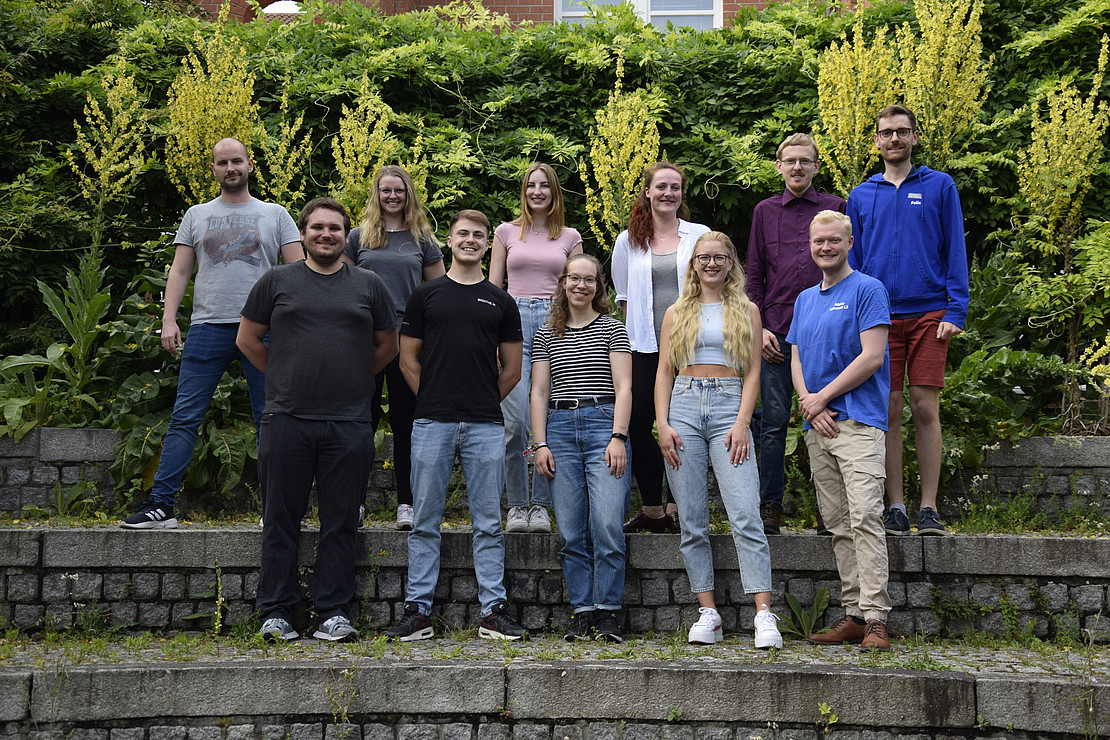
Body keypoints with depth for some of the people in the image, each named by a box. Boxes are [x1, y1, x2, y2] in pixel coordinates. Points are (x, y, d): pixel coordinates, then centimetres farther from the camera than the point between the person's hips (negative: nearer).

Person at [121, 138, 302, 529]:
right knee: (184, 417, -3)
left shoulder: (275, 214, 10)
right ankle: (160, 505, -1)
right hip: (208, 327, 1)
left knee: (270, 421, 3)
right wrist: (169, 318, -1)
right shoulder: (196, 215, 15)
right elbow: (179, 271, 12)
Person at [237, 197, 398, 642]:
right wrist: (285, 378, 10)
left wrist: (352, 379, 12)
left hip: (349, 423, 1)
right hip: (286, 419, 0)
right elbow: (247, 339, 14)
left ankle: (334, 612, 12)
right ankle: (276, 613, 12)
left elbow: (388, 345, 19)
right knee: (282, 520, 3)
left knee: (341, 522, 4)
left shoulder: (369, 285, 11)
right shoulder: (277, 281, 9)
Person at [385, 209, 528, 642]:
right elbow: (408, 359, 9)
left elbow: (512, 369, 13)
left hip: (486, 426, 1)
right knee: (425, 522, 3)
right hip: (432, 424, 0)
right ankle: (418, 612, 10)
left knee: (488, 524, 3)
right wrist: (434, 399, 5)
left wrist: (483, 402, 10)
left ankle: (494, 613, 9)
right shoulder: (425, 296, 8)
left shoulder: (500, 302, 10)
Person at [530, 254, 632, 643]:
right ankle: (582, 611, 8)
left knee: (607, 524, -12)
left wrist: (618, 437, -10)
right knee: (571, 531, 0)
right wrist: (541, 444, 3)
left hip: (604, 424, -2)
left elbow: (624, 386, 1)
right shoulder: (547, 335, 15)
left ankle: (608, 612, -3)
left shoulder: (612, 328, 8)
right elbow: (539, 392, 13)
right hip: (559, 427, 3)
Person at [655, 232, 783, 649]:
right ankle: (708, 615, 4)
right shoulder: (677, 314, 17)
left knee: (746, 517, -13)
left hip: (729, 408, -2)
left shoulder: (746, 311, 14)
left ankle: (764, 616, -15)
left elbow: (752, 372, 7)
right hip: (684, 407, 2)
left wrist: (742, 423, -7)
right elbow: (664, 372, 12)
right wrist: (662, 424, -2)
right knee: (692, 522, -1)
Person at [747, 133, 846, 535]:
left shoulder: (835, 207, 9)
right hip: (776, 333, 1)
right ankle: (769, 508, 7)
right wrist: (759, 327, 1)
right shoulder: (765, 211, 12)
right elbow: (754, 275, 12)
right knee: (774, 422, 0)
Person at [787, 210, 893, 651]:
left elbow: (872, 356, -9)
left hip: (858, 420, -7)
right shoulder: (805, 299, 20)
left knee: (864, 517, -14)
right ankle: (854, 616, 11)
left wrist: (823, 397, -8)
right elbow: (796, 360, 16)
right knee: (838, 525, 7)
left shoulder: (867, 290, -1)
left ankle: (875, 619, -14)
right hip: (816, 425, 7)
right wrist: (810, 405, -2)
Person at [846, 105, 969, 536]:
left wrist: (956, 311, -5)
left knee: (925, 408, -4)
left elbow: (955, 252, 5)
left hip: (928, 314, -2)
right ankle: (896, 507, 8)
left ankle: (928, 508, 3)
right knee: (888, 411, 1)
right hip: (879, 317, 2)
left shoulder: (940, 186, 8)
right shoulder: (861, 196, 13)